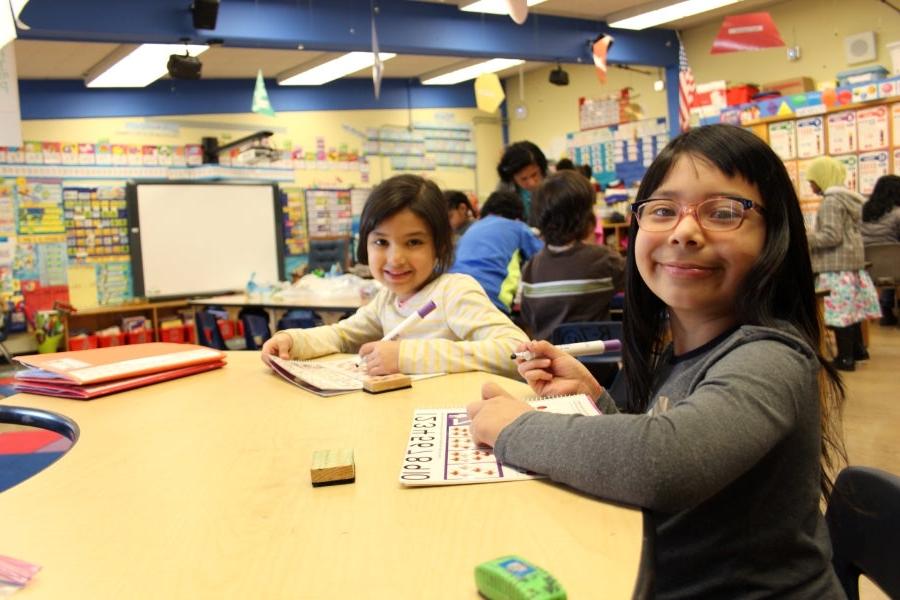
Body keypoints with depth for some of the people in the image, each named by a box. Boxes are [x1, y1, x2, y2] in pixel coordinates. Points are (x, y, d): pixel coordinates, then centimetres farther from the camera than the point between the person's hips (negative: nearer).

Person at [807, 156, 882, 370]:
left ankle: (845, 358, -2)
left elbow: (831, 236, -21)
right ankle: (857, 350, 25)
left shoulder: (831, 201, -15)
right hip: (851, 262, 10)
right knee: (850, 309, 17)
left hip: (837, 266, -10)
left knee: (838, 312, -5)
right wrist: (810, 238, 22)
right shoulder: (848, 198, 15)